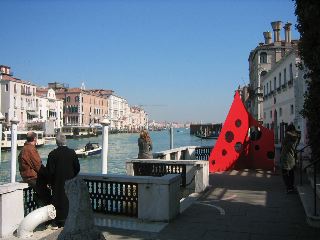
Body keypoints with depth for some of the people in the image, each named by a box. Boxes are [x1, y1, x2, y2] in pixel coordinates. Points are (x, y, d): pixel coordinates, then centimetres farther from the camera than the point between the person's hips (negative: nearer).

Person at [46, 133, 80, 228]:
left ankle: (58, 222, 13)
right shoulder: (72, 152, -7)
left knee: (57, 200, 7)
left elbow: (50, 170, -9)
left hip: (57, 184, -1)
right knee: (69, 200, 11)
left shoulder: (52, 154, -11)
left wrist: (50, 182, 3)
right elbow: (77, 168, -2)